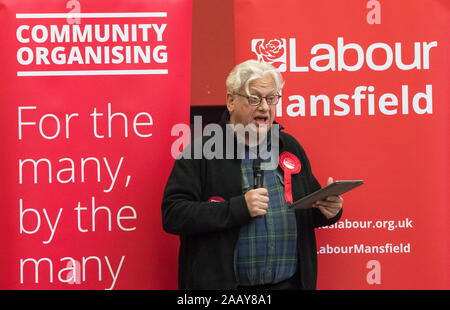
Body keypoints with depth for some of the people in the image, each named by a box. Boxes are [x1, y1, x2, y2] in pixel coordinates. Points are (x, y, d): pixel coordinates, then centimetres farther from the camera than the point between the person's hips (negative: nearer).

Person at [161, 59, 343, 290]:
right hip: (221, 283, -4)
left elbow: (311, 208, 18)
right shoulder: (201, 151, -6)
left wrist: (328, 210, -5)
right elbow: (172, 215, -15)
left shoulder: (290, 147, 11)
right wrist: (239, 207, -21)